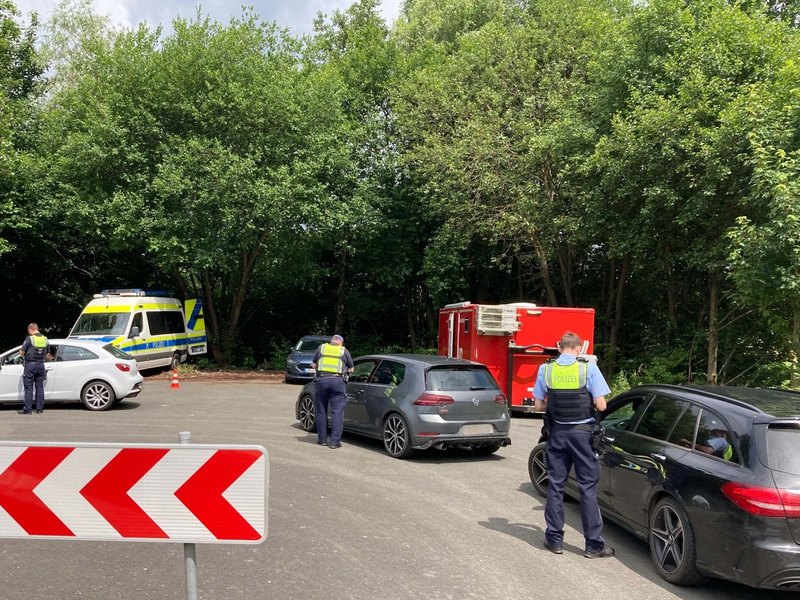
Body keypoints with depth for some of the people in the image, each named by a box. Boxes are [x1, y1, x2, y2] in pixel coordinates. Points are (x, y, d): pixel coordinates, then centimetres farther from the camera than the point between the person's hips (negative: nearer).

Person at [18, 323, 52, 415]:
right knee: (40, 387, 9)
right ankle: (39, 409, 11)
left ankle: (27, 409, -2)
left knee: (28, 387, -1)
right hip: (41, 365, 5)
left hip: (30, 365, -5)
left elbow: (21, 352, -7)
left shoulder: (29, 338, -10)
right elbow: (47, 355, 11)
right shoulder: (45, 339, 8)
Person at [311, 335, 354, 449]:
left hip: (321, 380, 2)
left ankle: (322, 439, 18)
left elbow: (314, 365, 20)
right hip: (338, 381, -2)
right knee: (337, 412, 1)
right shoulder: (344, 351, 11)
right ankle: (335, 441, -1)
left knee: (321, 411, 12)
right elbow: (351, 369, 17)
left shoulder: (321, 348, 13)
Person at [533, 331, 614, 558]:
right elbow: (601, 405, -10)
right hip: (582, 432, -2)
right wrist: (587, 405, 11)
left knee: (555, 486, 11)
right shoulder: (589, 368, -9)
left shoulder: (546, 369, -2)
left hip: (557, 432, 2)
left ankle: (554, 539, 18)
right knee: (588, 488, 5)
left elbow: (538, 405, 2)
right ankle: (593, 544, 10)